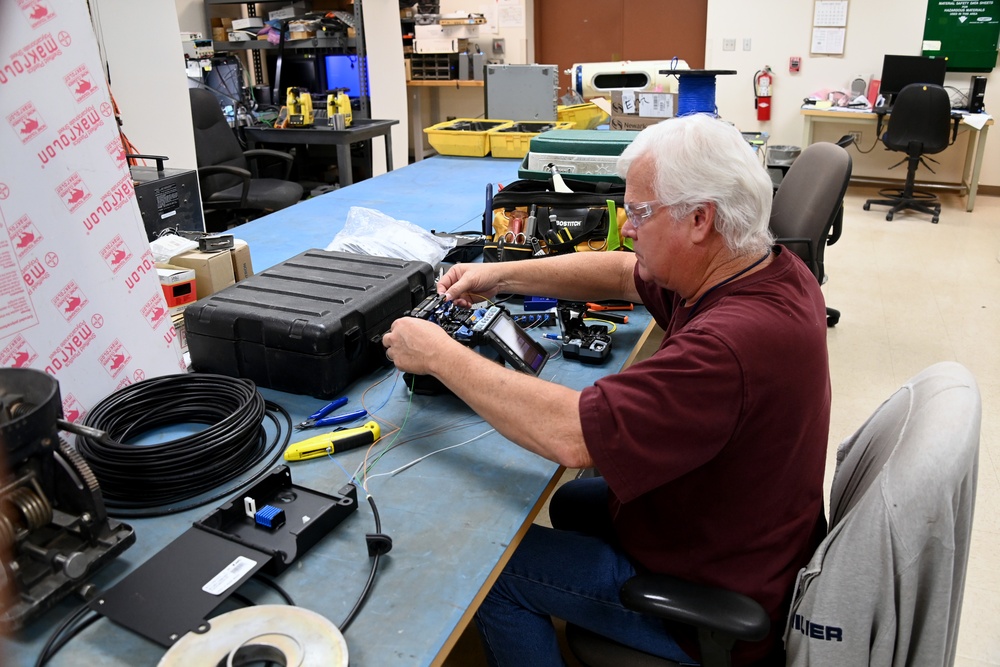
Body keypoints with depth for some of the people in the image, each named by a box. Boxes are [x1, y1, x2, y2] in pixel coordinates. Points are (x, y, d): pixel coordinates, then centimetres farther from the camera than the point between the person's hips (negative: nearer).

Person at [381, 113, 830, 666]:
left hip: (711, 606, -9)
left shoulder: (730, 345, -38)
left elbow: (571, 435, -39)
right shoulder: (770, 267, -8)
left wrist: (439, 356, -27)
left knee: (494, 570, 1)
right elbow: (623, 273, 4)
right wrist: (502, 276, -4)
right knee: (571, 502, 27)